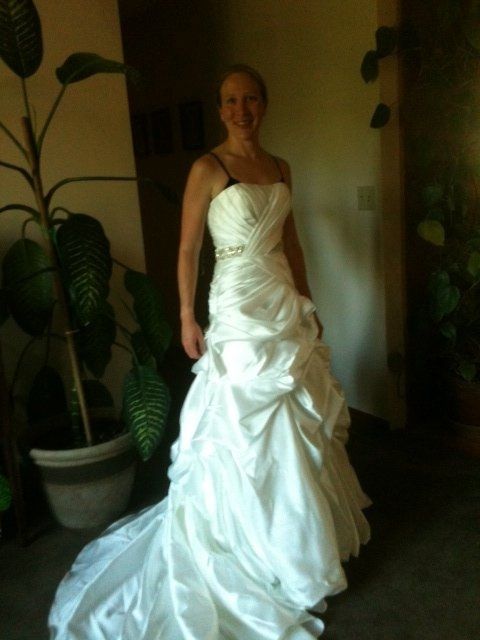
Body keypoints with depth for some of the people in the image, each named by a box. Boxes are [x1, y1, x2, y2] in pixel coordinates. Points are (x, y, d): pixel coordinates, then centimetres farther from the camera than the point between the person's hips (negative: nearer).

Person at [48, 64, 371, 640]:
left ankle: (298, 537, 35)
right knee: (248, 421, 1)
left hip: (284, 302, 7)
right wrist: (187, 318, -10)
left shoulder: (280, 168, 11)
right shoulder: (208, 168, -7)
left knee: (294, 416, 14)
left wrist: (307, 304, 16)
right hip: (238, 307, -6)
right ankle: (254, 549, 21)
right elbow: (187, 250, -7)